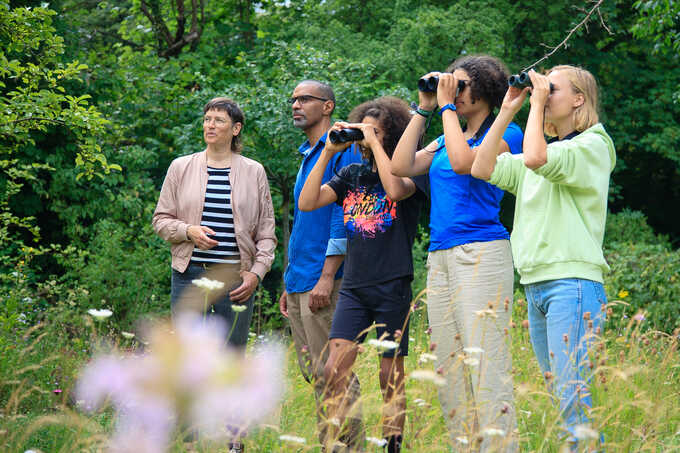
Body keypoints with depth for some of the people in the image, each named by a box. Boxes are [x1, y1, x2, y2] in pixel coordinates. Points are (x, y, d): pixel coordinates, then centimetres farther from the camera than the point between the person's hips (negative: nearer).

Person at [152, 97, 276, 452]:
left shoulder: (253, 173, 6)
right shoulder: (181, 168, 7)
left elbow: (266, 230, 8)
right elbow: (161, 219, 9)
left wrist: (256, 273, -4)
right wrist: (189, 230, -10)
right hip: (189, 275, 1)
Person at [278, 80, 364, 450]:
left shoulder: (341, 150, -7)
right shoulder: (307, 155, 20)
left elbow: (343, 216, -15)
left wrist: (326, 277, -20)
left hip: (323, 283, -9)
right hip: (299, 282, 9)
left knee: (332, 375, -9)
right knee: (313, 375, 9)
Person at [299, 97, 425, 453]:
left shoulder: (408, 172, -1)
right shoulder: (352, 175, 13)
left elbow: (395, 189, -24)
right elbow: (307, 202, 5)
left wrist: (374, 142, -14)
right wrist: (328, 153, 0)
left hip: (392, 287, -4)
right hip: (354, 286, 4)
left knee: (391, 375, 2)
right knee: (335, 368, -10)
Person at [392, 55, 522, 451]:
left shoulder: (505, 132, 1)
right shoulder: (446, 139, 23)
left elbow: (464, 163, -16)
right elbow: (401, 166, 11)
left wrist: (448, 107, -6)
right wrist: (424, 110, 13)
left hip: (481, 254, -8)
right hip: (440, 258, 8)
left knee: (485, 363, -13)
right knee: (449, 368, 5)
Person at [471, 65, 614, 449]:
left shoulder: (592, 146, -3)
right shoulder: (548, 153, 22)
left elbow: (535, 158, -22)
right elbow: (482, 168, 12)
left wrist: (538, 104, -8)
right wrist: (508, 111, 11)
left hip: (572, 281, -9)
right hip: (536, 284, 9)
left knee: (573, 397, -15)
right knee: (557, 393, 8)